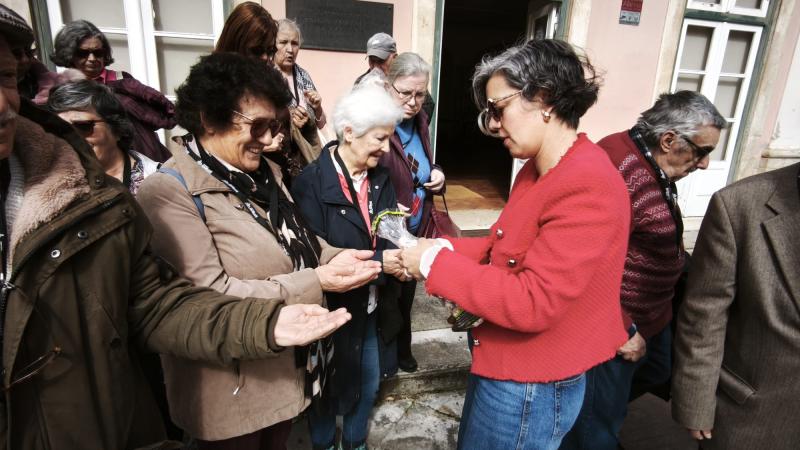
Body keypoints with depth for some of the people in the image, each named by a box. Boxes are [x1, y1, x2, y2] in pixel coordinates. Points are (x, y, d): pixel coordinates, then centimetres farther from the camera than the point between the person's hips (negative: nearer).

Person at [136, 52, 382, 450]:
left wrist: (335, 259, -11)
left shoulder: (265, 172, 4)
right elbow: (210, 295, -26)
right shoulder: (170, 193, -22)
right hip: (234, 386, -7)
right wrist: (316, 282, -28)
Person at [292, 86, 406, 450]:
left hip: (373, 307, 6)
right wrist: (379, 263, -28)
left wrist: (402, 255, -20)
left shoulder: (380, 178, 1)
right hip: (332, 310, -6)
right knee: (328, 389, 17)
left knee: (369, 383, 22)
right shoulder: (312, 182, -20)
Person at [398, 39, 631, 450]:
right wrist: (444, 247, -5)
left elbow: (533, 302, -30)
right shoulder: (535, 171, 4)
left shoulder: (589, 186, -26)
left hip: (530, 388, -8)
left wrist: (436, 264, -23)